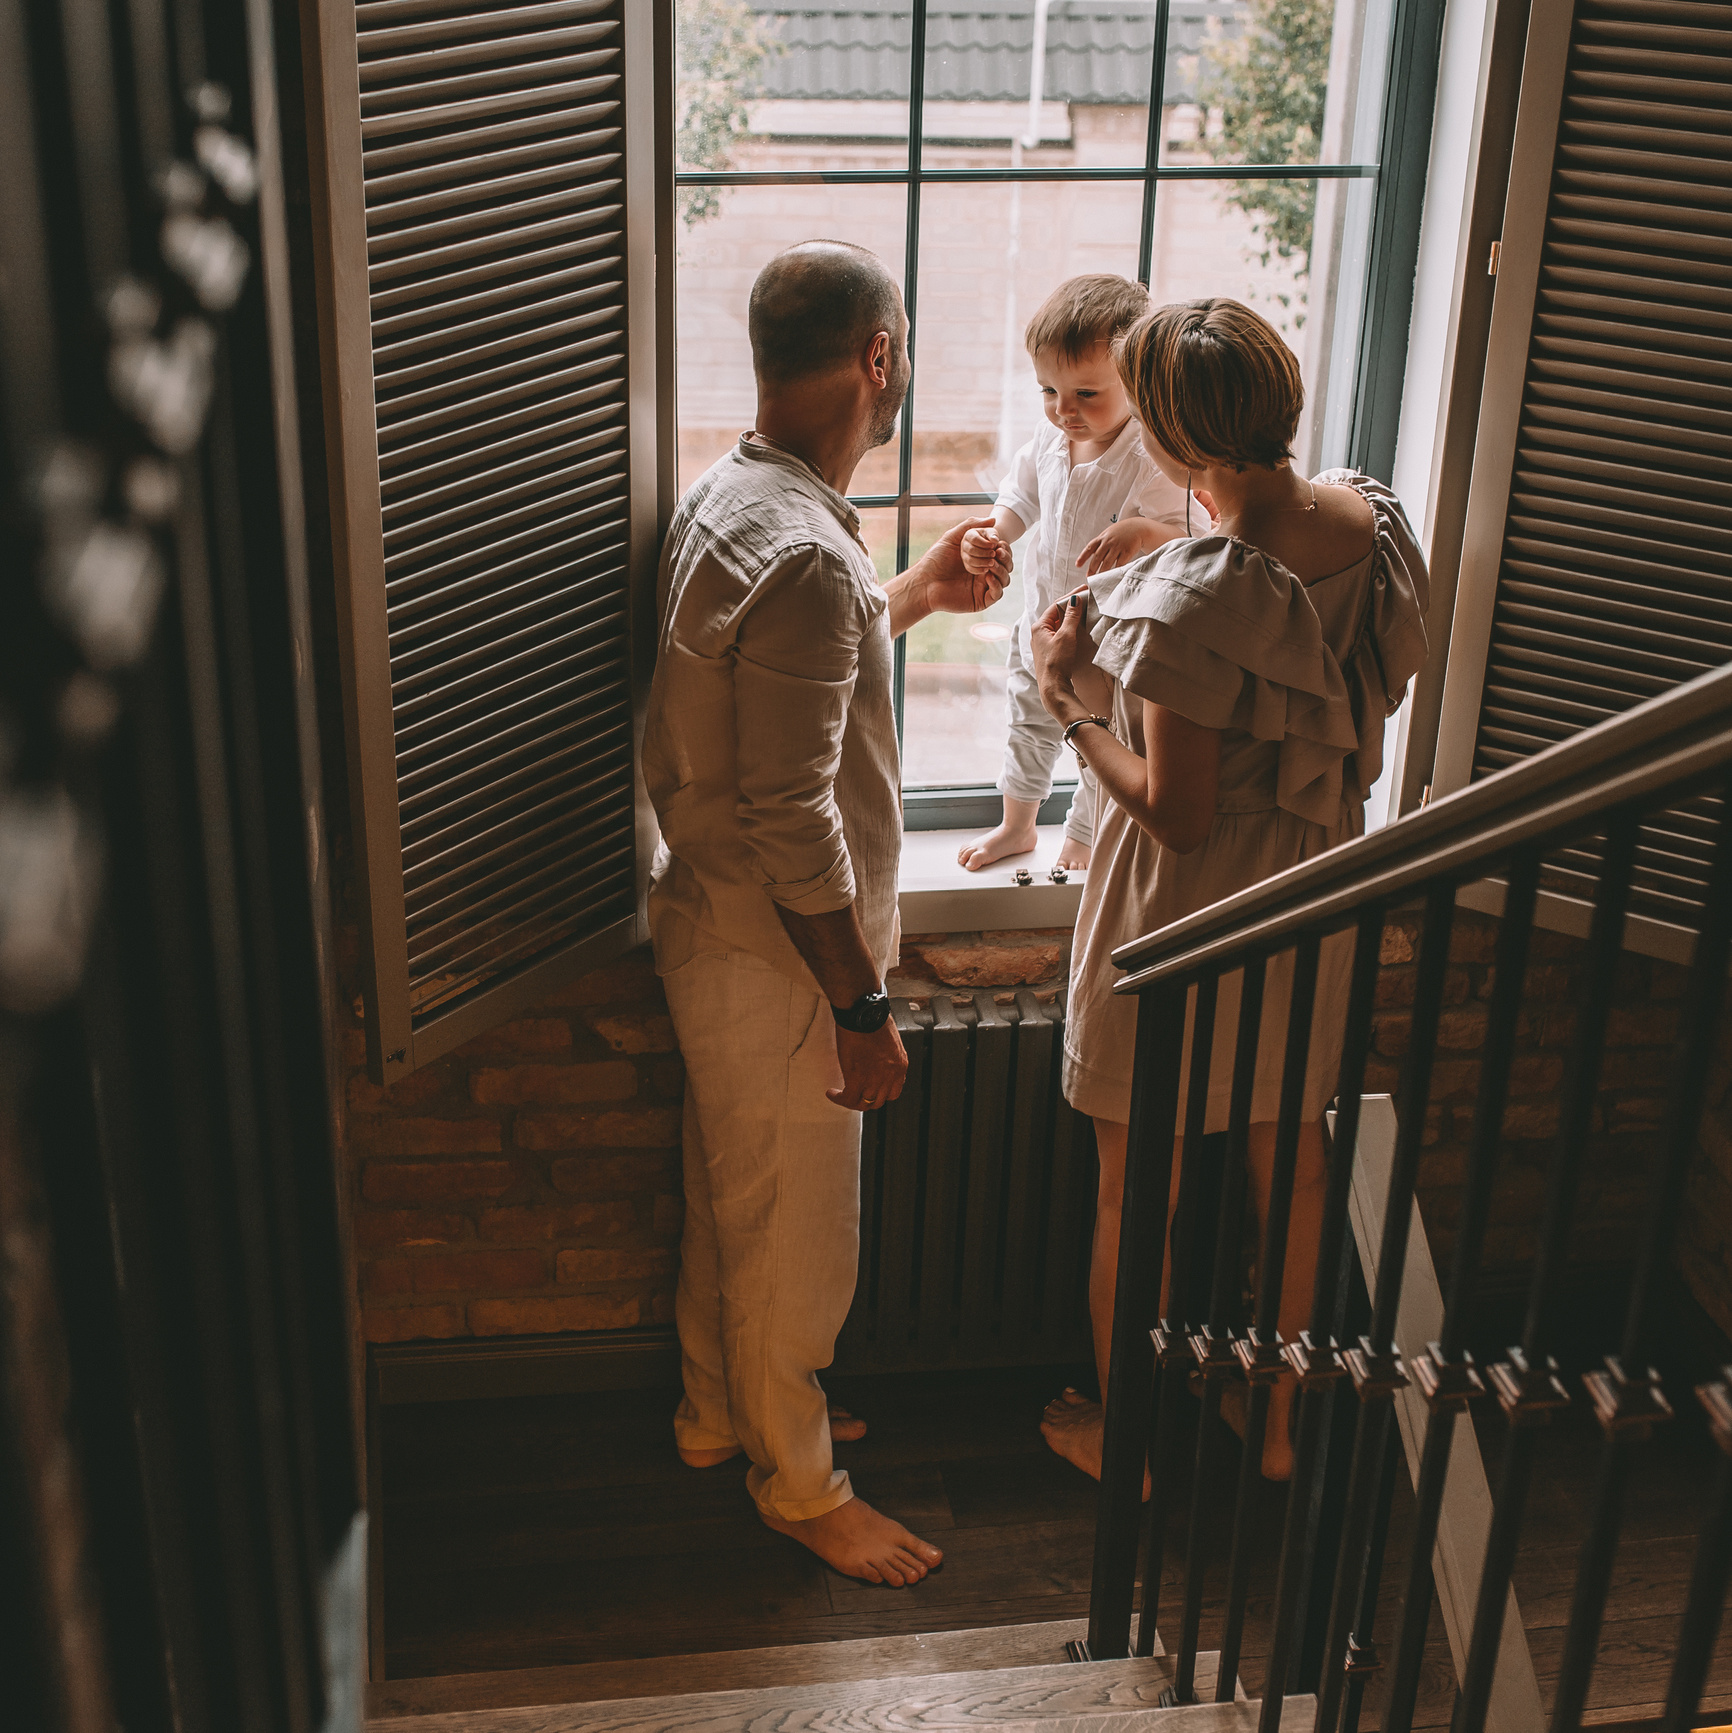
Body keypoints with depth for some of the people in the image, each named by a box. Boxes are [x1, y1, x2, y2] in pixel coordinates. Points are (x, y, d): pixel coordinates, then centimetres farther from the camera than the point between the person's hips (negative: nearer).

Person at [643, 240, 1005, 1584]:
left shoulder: (732, 500, 3)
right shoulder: (804, 553, -29)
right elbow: (792, 822, -28)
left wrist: (910, 601, 21)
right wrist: (863, 1006, -21)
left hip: (717, 920, 10)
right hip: (774, 955, -10)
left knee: (733, 1195, 25)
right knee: (794, 1233, 9)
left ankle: (718, 1412, 44)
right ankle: (798, 1483, 28)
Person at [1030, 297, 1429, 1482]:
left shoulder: (1194, 601, -31)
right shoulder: (1377, 519, -9)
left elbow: (1177, 816, -25)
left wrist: (1072, 701, -13)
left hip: (1190, 914, -7)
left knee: (1137, 1188, 14)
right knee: (1292, 1158, 23)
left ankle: (1124, 1435, 33)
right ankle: (1281, 1417, 42)